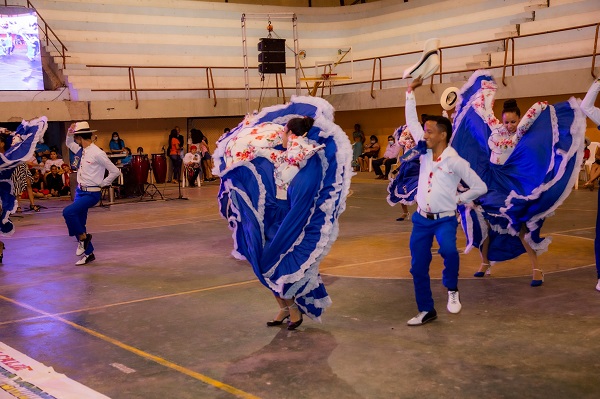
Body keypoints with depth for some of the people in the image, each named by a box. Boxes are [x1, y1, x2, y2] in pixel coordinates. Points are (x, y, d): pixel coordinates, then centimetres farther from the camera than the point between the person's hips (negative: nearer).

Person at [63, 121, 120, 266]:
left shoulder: (98, 153, -18)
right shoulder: (82, 150, 7)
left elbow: (115, 171, -14)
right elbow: (69, 143, 27)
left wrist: (102, 184, -8)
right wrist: (70, 132, 8)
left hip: (91, 194, -9)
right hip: (80, 191, 9)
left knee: (68, 212, -25)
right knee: (79, 223, 10)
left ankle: (83, 238, -4)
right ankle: (88, 253, 23)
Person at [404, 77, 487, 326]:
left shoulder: (456, 162, -10)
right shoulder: (425, 152, 3)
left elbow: (480, 187, -3)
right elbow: (412, 121, 9)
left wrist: (458, 200, -2)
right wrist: (411, 91, 8)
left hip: (444, 220, -5)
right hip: (421, 219, 5)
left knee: (448, 250, -33)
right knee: (418, 266, 5)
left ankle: (452, 290, -5)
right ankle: (426, 311, 21)